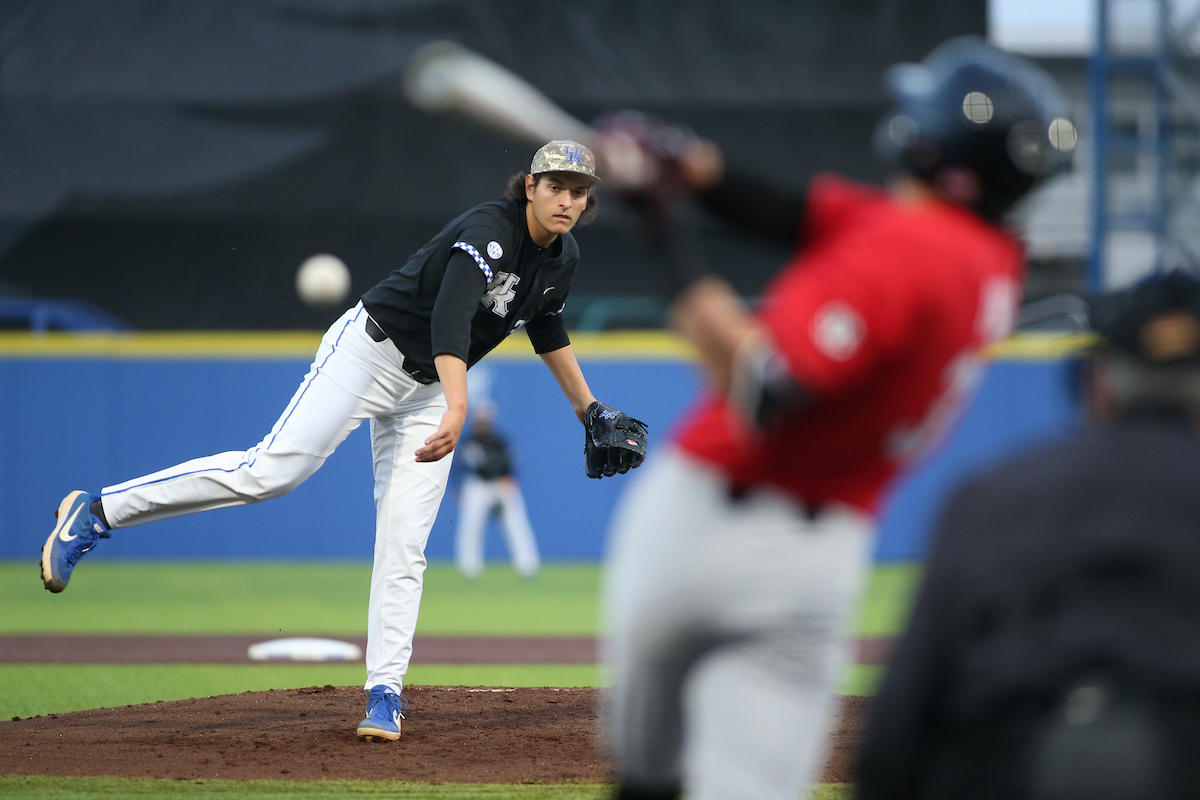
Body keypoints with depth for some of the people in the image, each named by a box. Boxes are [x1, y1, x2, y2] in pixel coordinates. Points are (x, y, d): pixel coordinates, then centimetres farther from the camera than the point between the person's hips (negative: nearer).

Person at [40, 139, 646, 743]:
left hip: (429, 390, 7)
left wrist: (586, 406, 30)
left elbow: (546, 325, 26)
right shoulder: (488, 231, -23)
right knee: (271, 471, -19)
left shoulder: (563, 258, 4)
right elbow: (450, 319, -38)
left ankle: (384, 694, -1)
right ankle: (98, 512, -12)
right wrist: (458, 409, -51)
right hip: (371, 351, -7)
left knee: (404, 550, -3)